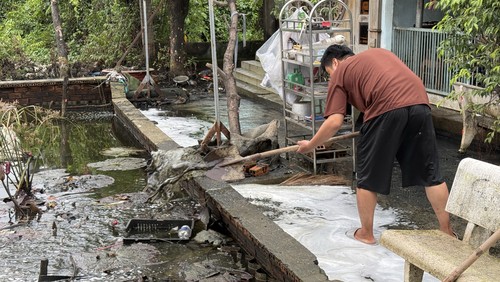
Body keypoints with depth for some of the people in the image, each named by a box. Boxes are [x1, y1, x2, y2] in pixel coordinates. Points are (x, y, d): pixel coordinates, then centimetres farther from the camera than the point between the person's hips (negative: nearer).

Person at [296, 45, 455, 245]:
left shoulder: (339, 73, 16)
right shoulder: (379, 52, 33)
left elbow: (335, 122, 6)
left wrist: (310, 145, 17)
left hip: (386, 109, -5)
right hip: (420, 103, 6)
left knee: (368, 176, 11)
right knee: (430, 173, 15)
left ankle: (366, 234, 22)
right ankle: (446, 231, 22)